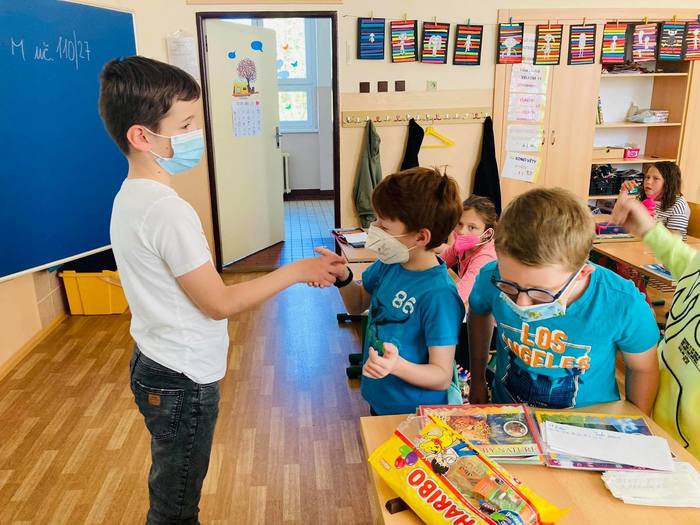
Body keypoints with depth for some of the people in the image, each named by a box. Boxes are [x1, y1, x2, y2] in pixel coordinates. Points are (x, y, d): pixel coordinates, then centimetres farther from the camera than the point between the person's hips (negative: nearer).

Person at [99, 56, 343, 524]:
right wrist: (298, 271, -15)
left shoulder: (131, 196, 3)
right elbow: (219, 303, -22)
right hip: (182, 381, -9)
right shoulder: (167, 210, -27)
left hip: (157, 366, 9)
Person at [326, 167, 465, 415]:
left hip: (414, 414, -7)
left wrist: (397, 366, -41)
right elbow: (358, 304, 9)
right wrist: (343, 277, -11)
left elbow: (442, 377, -24)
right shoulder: (389, 264, -9)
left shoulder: (438, 295, -29)